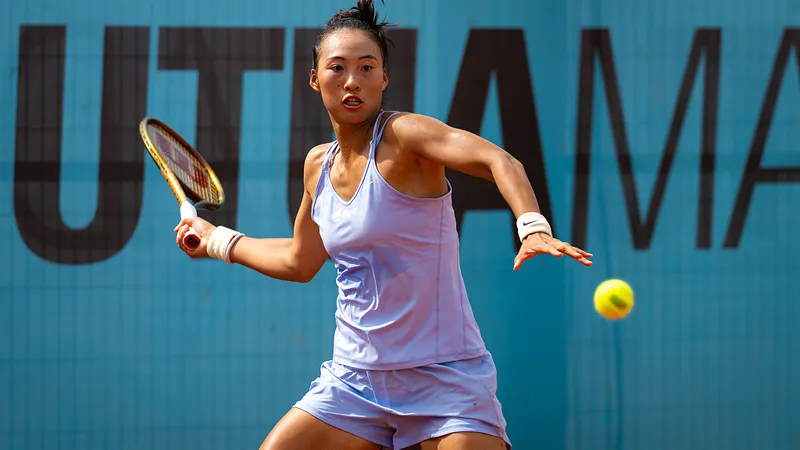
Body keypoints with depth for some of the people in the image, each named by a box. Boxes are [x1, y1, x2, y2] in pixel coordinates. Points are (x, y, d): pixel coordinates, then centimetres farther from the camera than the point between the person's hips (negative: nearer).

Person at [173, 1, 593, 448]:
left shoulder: (402, 134, -12)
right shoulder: (318, 164, 8)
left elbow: (499, 161, -31)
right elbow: (299, 261, 27)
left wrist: (533, 226, -49)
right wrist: (218, 239, 37)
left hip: (444, 378, -6)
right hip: (354, 376, 6)